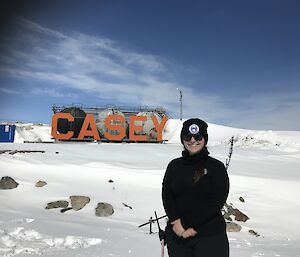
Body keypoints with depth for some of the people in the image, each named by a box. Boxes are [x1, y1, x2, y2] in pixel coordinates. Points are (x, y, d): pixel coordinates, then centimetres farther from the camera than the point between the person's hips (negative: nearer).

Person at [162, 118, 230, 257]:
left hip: (210, 235, -2)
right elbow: (166, 196, 1)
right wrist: (176, 222, -14)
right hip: (176, 233, 3)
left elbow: (217, 202, -10)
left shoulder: (216, 167, -4)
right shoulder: (174, 165, 5)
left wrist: (186, 224, -13)